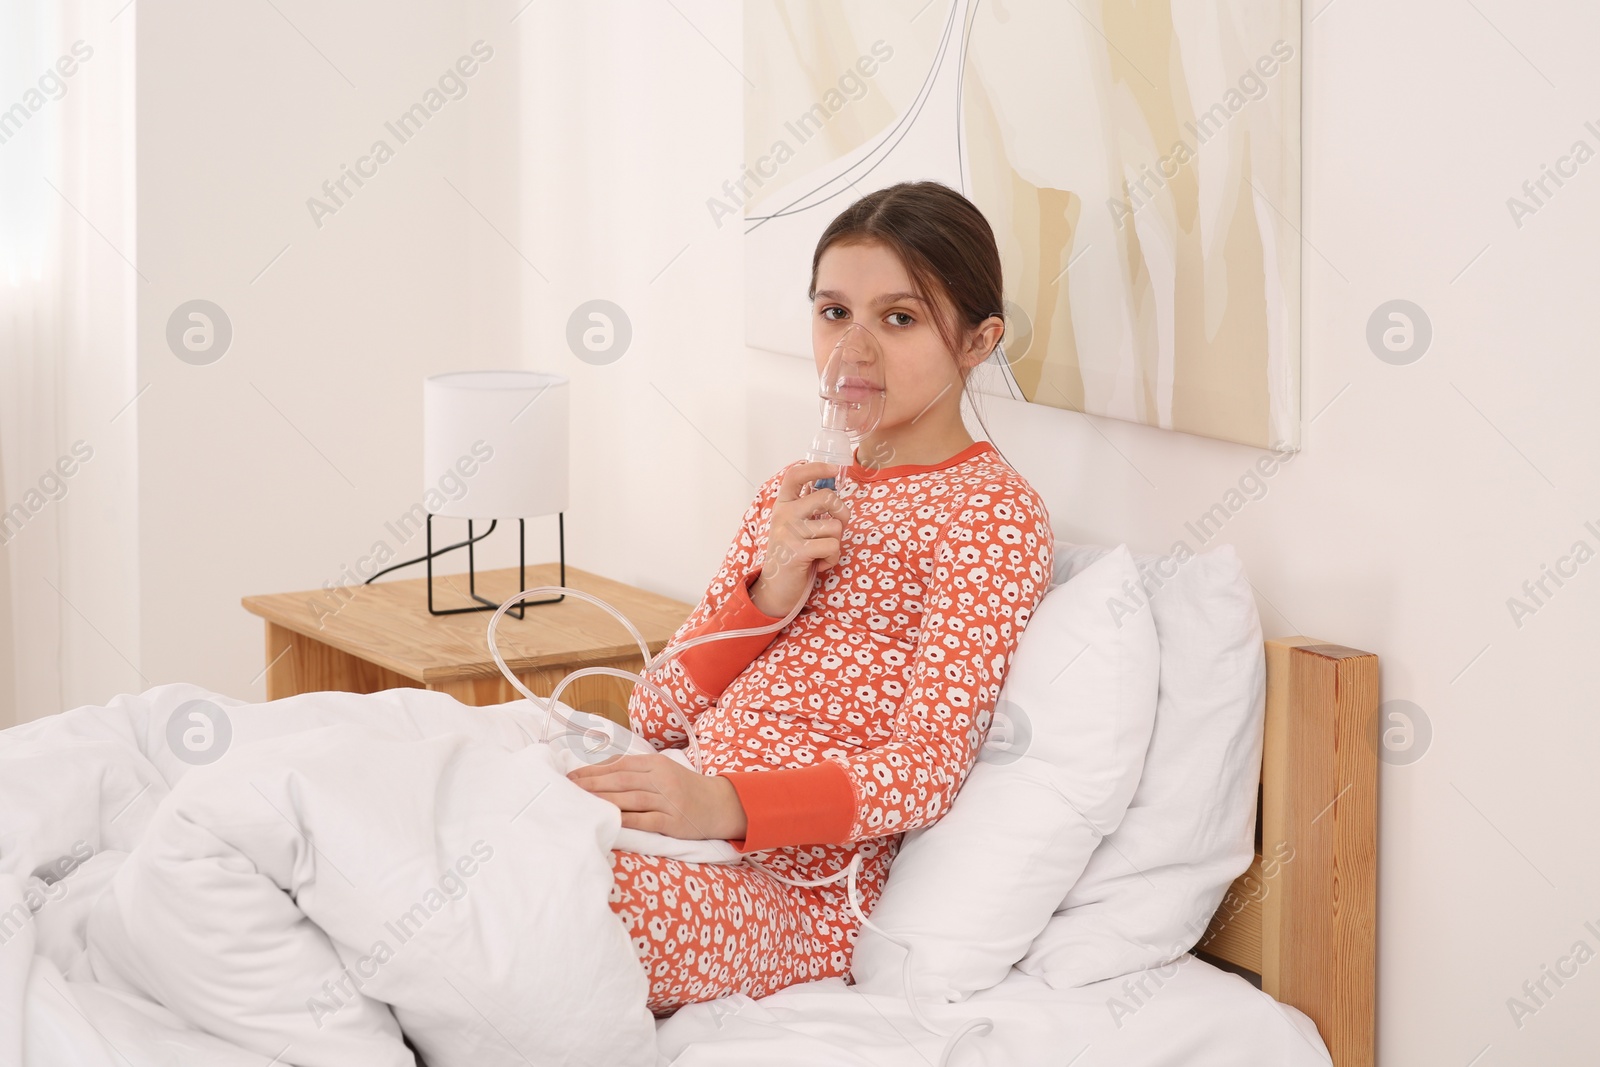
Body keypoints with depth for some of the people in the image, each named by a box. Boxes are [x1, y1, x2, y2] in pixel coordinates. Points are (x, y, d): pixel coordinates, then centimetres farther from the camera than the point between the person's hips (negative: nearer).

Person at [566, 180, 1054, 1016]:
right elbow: (656, 715, 13)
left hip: (801, 894, -7)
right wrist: (767, 596, -5)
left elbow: (929, 769, -13)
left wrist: (724, 804, -28)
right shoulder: (796, 495, 21)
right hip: (688, 836, 7)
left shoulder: (992, 509, -2)